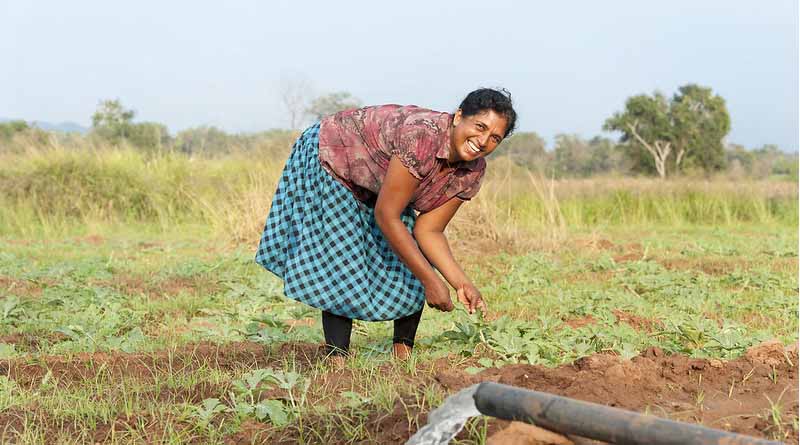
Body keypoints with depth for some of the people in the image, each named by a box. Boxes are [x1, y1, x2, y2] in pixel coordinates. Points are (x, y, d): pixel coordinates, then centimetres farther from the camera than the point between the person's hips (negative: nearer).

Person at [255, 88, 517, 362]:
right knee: (342, 267, -14)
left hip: (378, 187, 7)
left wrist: (462, 284, -25)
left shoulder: (473, 171, -16)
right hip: (329, 161, -7)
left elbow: (428, 231, -12)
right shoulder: (421, 136, -40)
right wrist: (431, 281, -32)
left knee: (413, 262, -3)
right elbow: (386, 216, -35)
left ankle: (403, 354, 8)